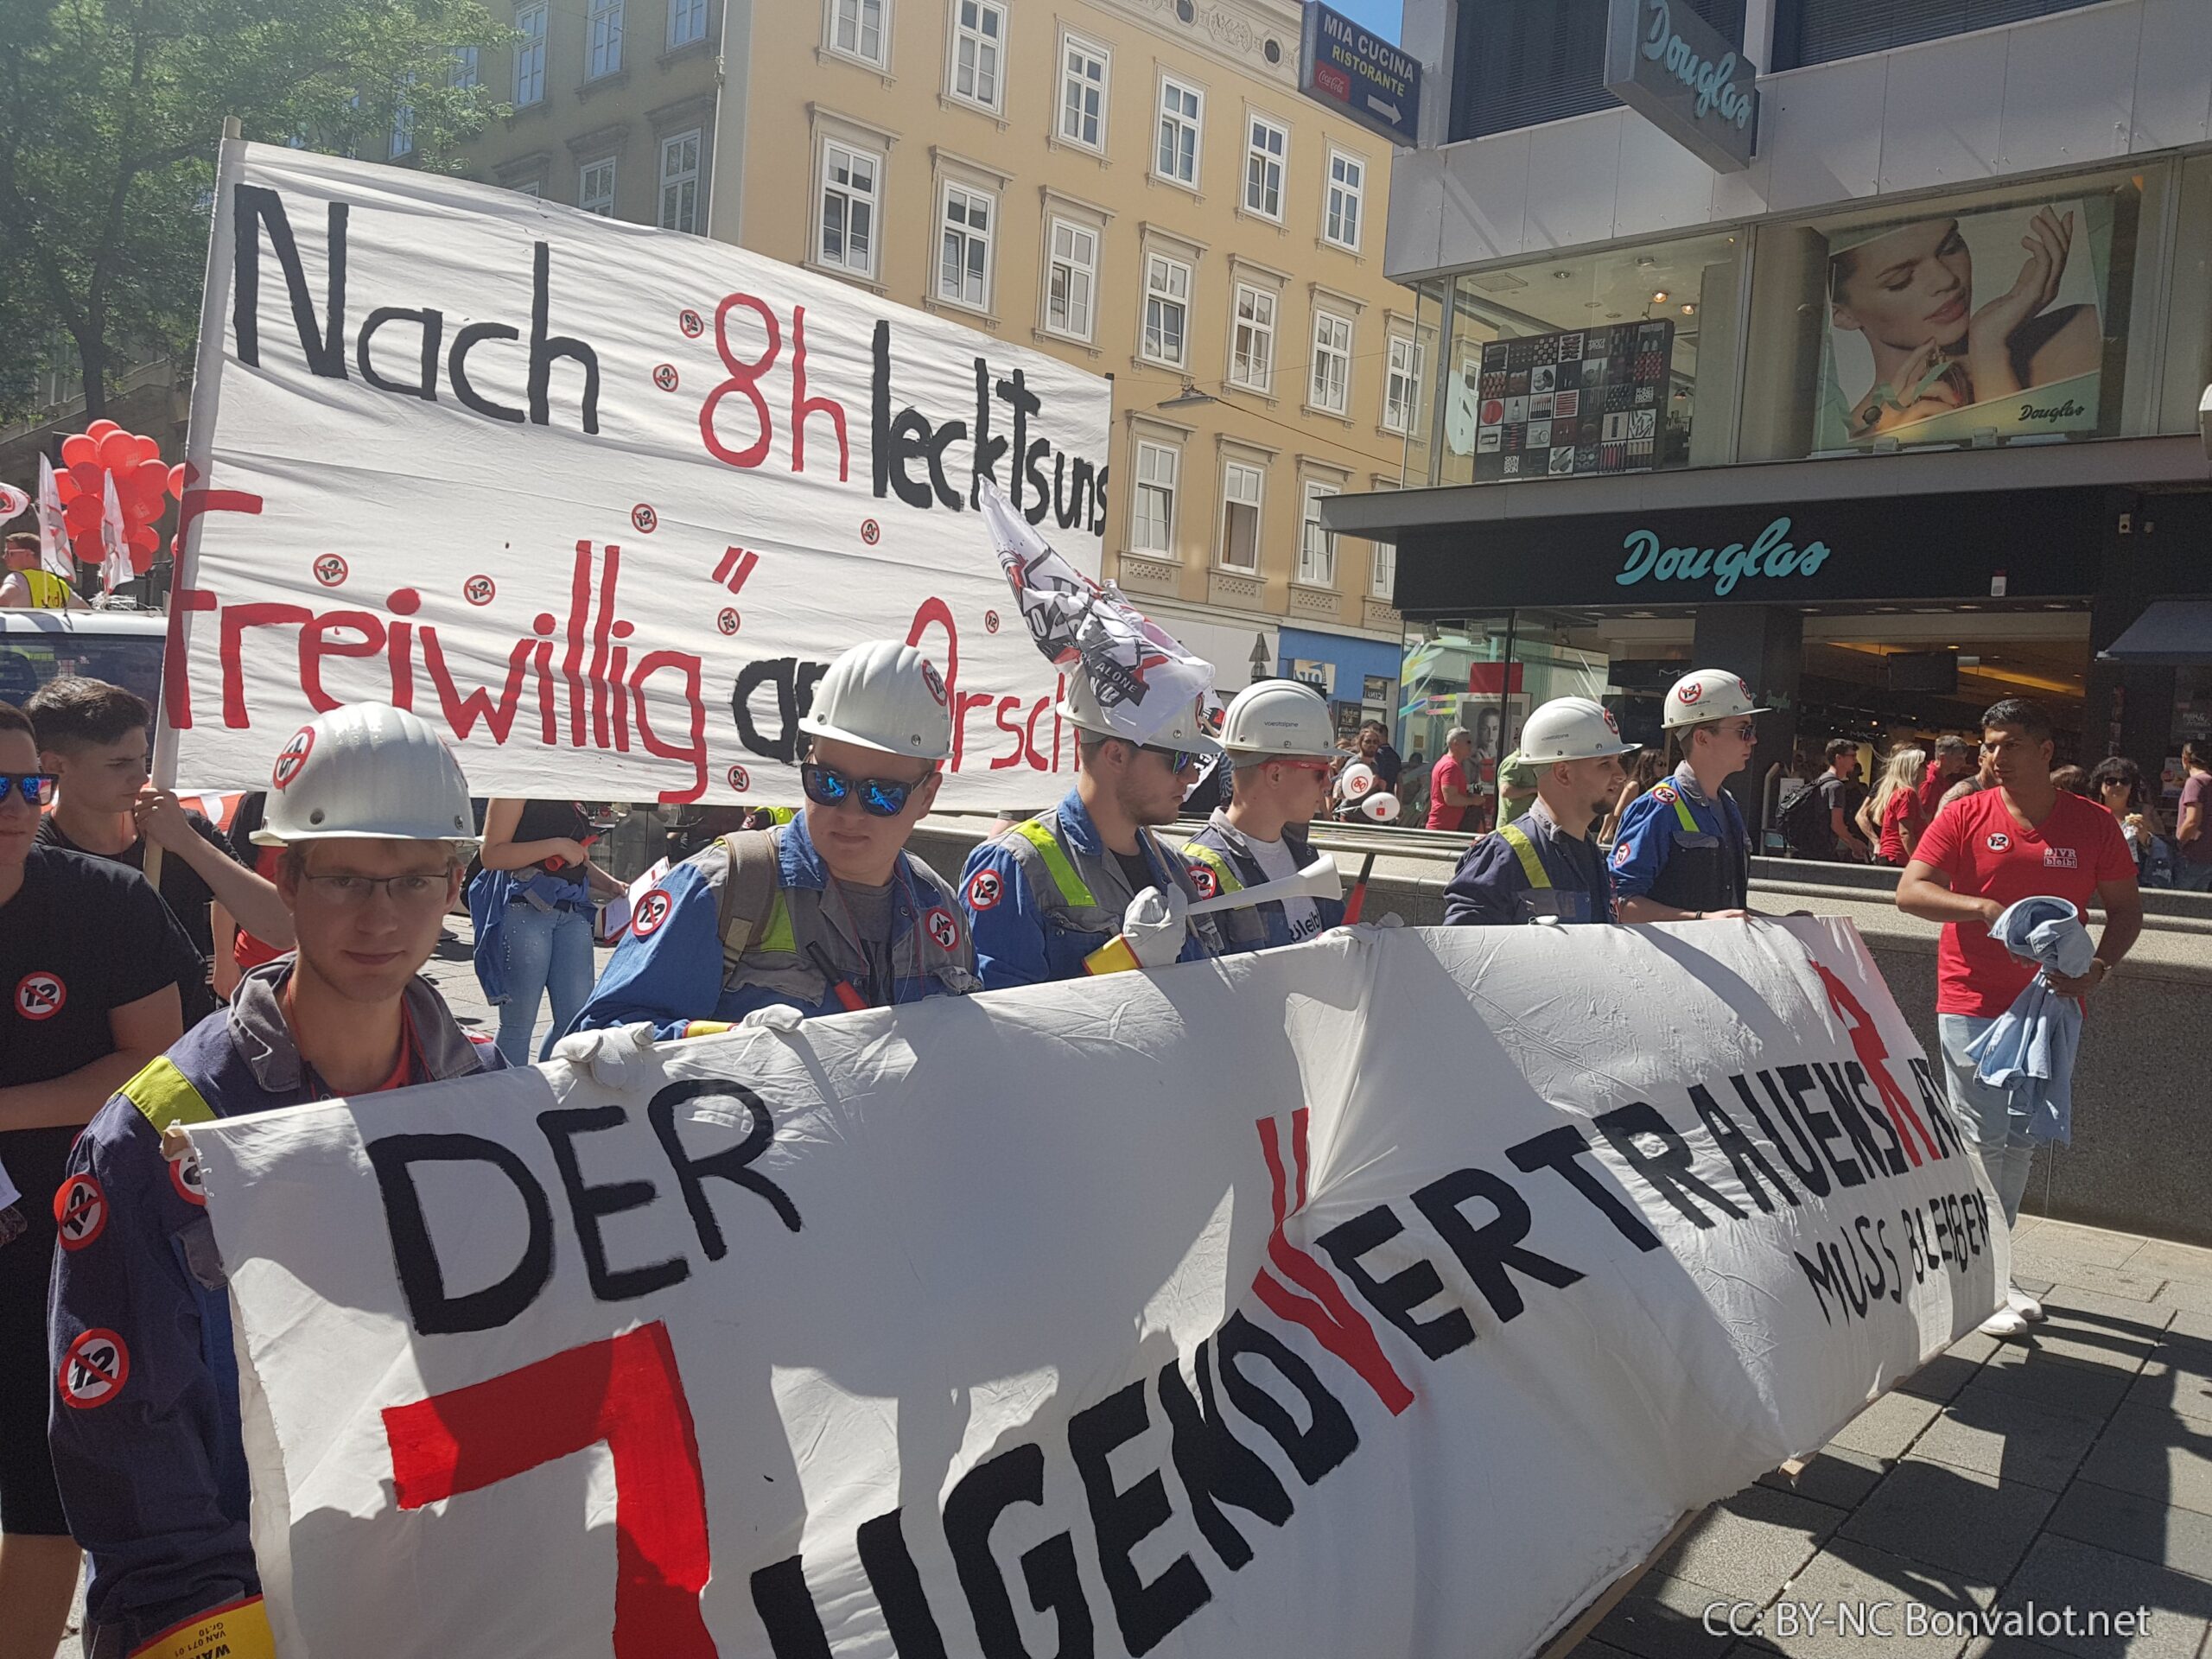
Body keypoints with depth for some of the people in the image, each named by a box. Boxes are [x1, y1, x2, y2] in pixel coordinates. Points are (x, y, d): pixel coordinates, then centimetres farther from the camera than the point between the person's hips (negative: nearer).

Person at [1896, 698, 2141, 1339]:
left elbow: (2126, 907, 8)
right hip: (1973, 1002, -3)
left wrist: (2100, 965, -10)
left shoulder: (2093, 824, 2)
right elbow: (1909, 890, -10)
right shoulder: (1966, 816, -4)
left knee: (2021, 1142, 12)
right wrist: (1983, 908, -27)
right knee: (1981, 1140, -4)